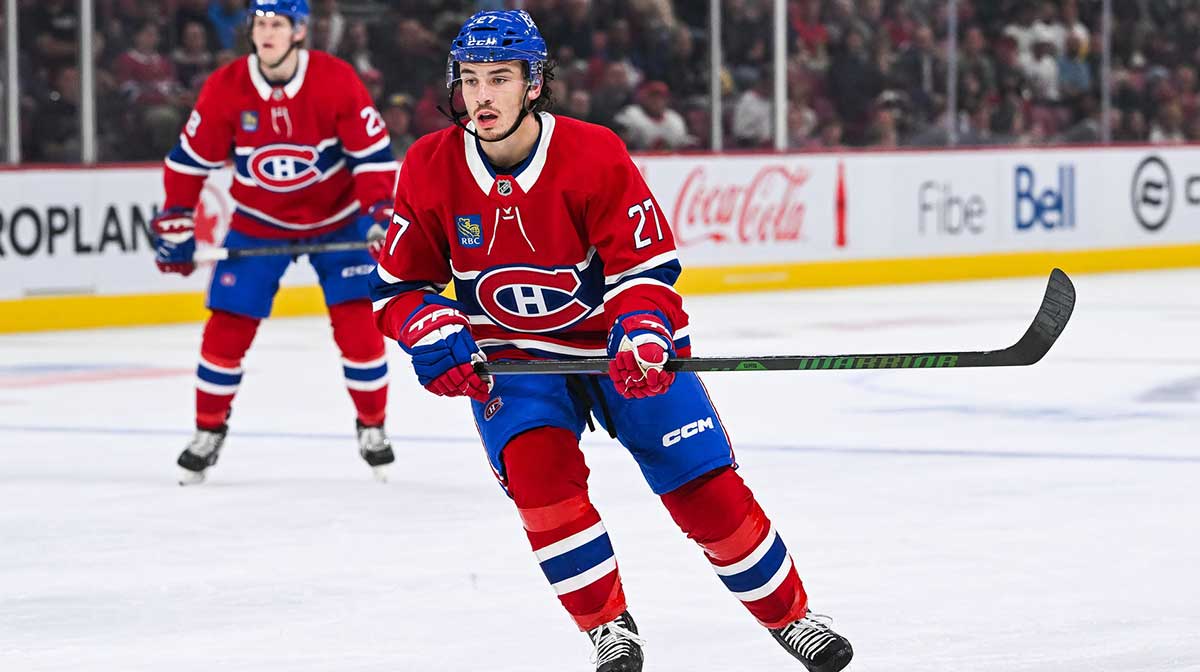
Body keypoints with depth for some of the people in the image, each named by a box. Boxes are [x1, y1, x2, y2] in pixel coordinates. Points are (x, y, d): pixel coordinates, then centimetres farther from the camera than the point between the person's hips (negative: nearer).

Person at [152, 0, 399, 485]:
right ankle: (209, 430, 13)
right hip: (257, 224, 1)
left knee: (358, 324, -8)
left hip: (336, 218, -1)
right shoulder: (224, 89, -16)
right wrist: (176, 227, -5)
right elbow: (191, 161, -5)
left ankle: (372, 427, 10)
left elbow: (374, 152, -14)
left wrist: (378, 214, -23)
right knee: (227, 328, -4)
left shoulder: (337, 81, -21)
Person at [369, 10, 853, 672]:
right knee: (536, 467, -25)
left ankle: (789, 616, 13)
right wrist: (434, 333, -22)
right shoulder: (429, 171, -12)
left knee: (706, 485, -7)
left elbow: (646, 263, -17)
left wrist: (643, 333, -35)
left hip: (615, 339, -1)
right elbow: (397, 286, -3)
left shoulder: (594, 155, -21)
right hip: (509, 354, 2)